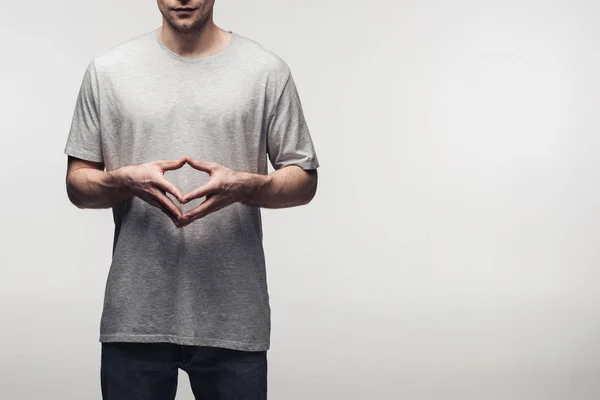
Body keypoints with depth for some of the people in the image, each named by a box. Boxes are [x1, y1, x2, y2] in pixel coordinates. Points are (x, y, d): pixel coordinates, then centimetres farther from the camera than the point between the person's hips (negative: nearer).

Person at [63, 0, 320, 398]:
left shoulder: (267, 70, 1)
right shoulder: (108, 70, 4)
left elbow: (304, 182, 3)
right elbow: (78, 184, 7)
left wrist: (244, 186, -16)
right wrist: (125, 181, -15)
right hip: (134, 318, 1)